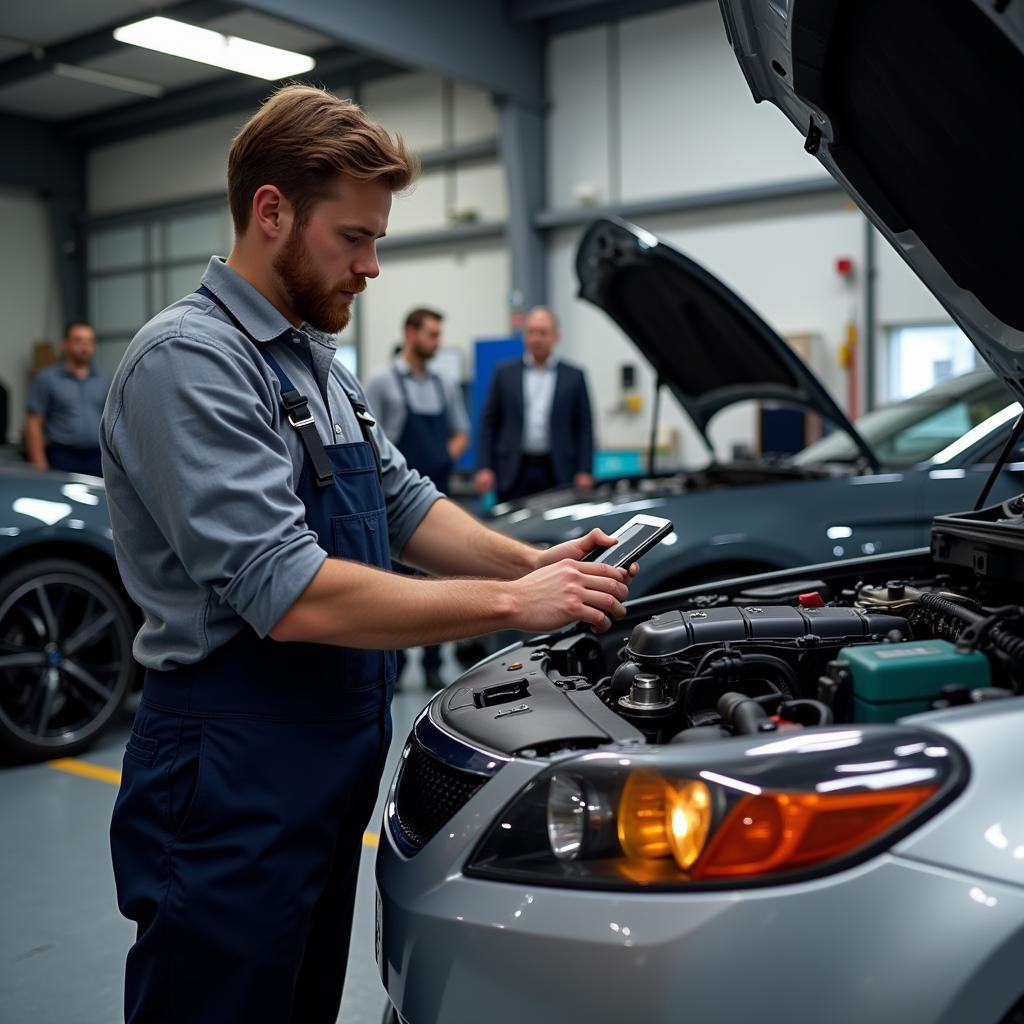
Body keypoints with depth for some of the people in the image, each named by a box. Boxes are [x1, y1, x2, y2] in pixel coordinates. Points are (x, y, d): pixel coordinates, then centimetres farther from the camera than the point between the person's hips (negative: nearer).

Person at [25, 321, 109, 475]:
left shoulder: (104, 380, 13)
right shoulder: (47, 379, 2)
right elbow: (33, 423, -2)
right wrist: (40, 466, -11)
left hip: (97, 459, 4)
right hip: (62, 460, -3)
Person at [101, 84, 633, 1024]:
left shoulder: (318, 363, 13)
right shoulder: (189, 360, -19)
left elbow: (404, 503, 15)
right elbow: (292, 598, -27)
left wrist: (537, 563, -1)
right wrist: (511, 604, -21)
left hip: (331, 766, 9)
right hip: (232, 780, -9)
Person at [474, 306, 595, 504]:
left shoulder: (574, 376, 7)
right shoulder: (504, 373, 8)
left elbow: (584, 426, 5)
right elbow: (489, 422, 6)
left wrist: (584, 472, -3)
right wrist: (484, 468, -2)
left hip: (557, 474, 0)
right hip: (514, 473, 0)